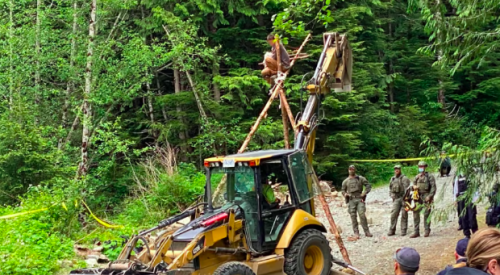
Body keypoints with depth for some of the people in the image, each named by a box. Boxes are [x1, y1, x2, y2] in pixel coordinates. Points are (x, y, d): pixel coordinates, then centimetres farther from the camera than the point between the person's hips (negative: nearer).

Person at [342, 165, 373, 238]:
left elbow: (368, 186, 8)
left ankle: (367, 231, -4)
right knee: (353, 216, -2)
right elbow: (343, 190, 19)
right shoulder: (346, 181, 14)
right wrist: (345, 194, -3)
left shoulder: (361, 179, 9)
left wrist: (364, 193, -4)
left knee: (362, 215, -12)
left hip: (359, 199, -2)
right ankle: (356, 233, 2)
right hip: (351, 200, 2)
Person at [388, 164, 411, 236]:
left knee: (404, 215, -1)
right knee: (394, 214, -5)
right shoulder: (392, 179, 12)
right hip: (396, 199, 4)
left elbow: (406, 189, -14)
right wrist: (391, 195, 5)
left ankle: (403, 230, 5)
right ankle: (392, 230, -1)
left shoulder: (404, 178, -7)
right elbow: (390, 189, 23)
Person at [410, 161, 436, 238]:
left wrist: (430, 196, -16)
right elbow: (413, 185, 19)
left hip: (427, 197, -5)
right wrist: (414, 187, -5)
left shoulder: (430, 176, -1)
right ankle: (416, 232, 4)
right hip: (418, 197, 5)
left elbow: (433, 187, -6)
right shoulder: (417, 177, 15)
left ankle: (427, 230, 7)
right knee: (416, 213, 0)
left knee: (426, 214, -4)